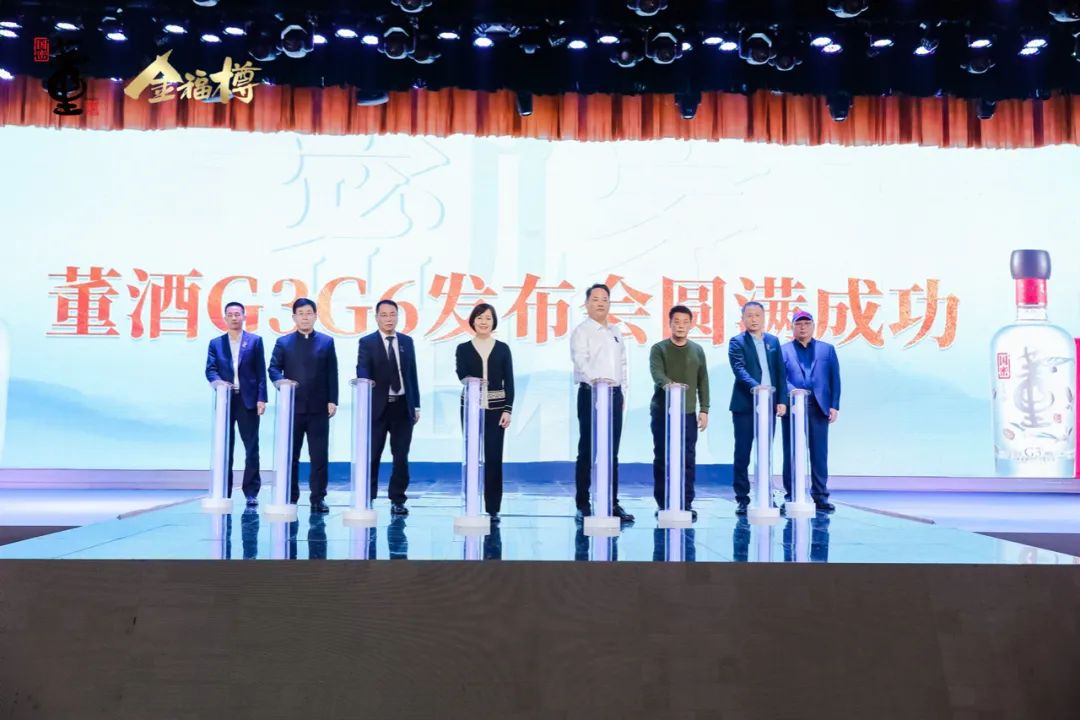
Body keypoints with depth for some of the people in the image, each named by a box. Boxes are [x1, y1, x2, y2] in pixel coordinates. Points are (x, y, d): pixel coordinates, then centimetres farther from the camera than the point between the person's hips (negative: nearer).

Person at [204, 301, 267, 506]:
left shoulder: (255, 341, 6)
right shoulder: (215, 343, 11)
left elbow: (261, 372, 1)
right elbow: (210, 370, 2)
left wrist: (261, 399, -6)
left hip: (248, 401, -1)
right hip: (225, 400, 2)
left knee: (252, 449, 0)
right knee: (224, 449, 5)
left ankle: (251, 493, 7)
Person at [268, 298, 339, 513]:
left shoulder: (327, 342, 10)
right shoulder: (283, 342, 10)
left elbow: (332, 374, 5)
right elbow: (274, 368, 2)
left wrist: (332, 400, -3)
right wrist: (282, 383, -19)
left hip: (319, 408, 0)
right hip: (292, 406, 1)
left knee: (320, 455, -1)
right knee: (290, 454, 5)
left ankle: (318, 498, 5)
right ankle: (290, 497, 14)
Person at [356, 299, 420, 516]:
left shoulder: (407, 341, 11)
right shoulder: (367, 342, 0)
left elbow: (412, 374, 12)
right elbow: (362, 371, -12)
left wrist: (416, 405, 10)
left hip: (403, 406, 3)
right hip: (377, 406, -3)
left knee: (401, 456, 5)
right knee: (372, 455, 0)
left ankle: (397, 500, 14)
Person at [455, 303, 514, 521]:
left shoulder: (502, 348, 7)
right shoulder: (463, 349, 6)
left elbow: (509, 381, 5)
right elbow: (461, 374, -10)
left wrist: (508, 409, -4)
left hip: (495, 409, 0)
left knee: (493, 458, 0)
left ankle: (493, 508, 6)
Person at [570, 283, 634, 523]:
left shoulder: (615, 333, 17)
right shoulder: (581, 331, -3)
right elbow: (580, 360, -19)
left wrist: (623, 391, 11)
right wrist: (594, 379, -36)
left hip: (614, 395, 6)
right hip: (591, 393, -6)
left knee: (612, 451, 9)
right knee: (587, 451, -4)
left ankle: (612, 503, 14)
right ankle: (583, 505, 1)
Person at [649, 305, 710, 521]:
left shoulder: (697, 350, 11)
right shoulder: (659, 349, 1)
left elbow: (703, 382, 11)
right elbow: (656, 373, -16)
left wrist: (704, 410, 4)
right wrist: (669, 384, -36)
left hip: (688, 413, 2)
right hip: (662, 412, -2)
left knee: (688, 460, 1)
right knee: (662, 459, 2)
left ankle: (687, 504, 6)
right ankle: (662, 504, 8)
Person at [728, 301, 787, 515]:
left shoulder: (773, 341, 13)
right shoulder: (737, 342, -1)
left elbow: (780, 372, 12)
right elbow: (739, 369, -15)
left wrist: (782, 400, 3)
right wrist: (755, 387, -32)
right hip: (745, 406, -4)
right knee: (742, 454, -1)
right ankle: (742, 499, 4)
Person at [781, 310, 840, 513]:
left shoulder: (827, 349, 14)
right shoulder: (783, 350, 10)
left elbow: (835, 379, 8)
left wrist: (834, 406, -1)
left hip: (819, 408, 1)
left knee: (819, 453, 2)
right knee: (792, 453, 2)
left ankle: (820, 496, 8)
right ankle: (791, 496, 9)